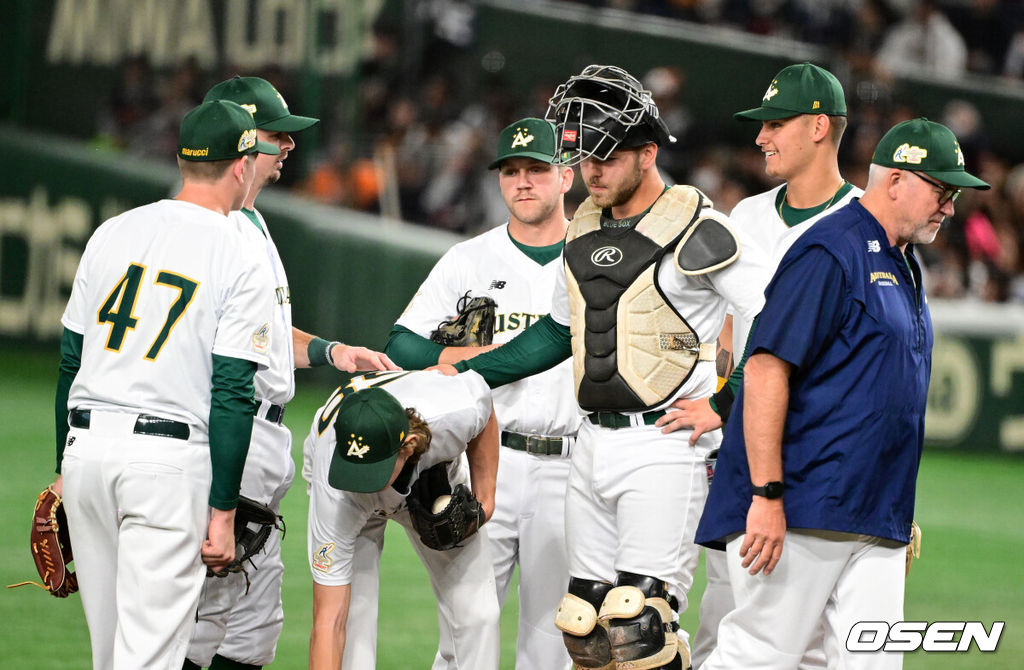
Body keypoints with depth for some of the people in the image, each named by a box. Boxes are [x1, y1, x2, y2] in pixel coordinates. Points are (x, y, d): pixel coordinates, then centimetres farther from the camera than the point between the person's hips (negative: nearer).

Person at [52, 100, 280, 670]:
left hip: (87, 447, 5)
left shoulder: (114, 233, 9)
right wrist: (223, 511, -7)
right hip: (169, 459, -5)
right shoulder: (240, 261, -6)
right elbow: (232, 395, -10)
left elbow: (72, 360, 13)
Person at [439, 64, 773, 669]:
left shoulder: (694, 232, -11)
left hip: (667, 445, -8)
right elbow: (559, 332, 26)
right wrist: (463, 375, 22)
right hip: (594, 446, 8)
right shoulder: (586, 230, 13)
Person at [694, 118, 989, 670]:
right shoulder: (830, 251, -10)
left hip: (877, 522, 9)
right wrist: (766, 495, -23)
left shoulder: (902, 263, 19)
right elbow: (765, 371, -17)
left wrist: (902, 519, 22)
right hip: (802, 513, -9)